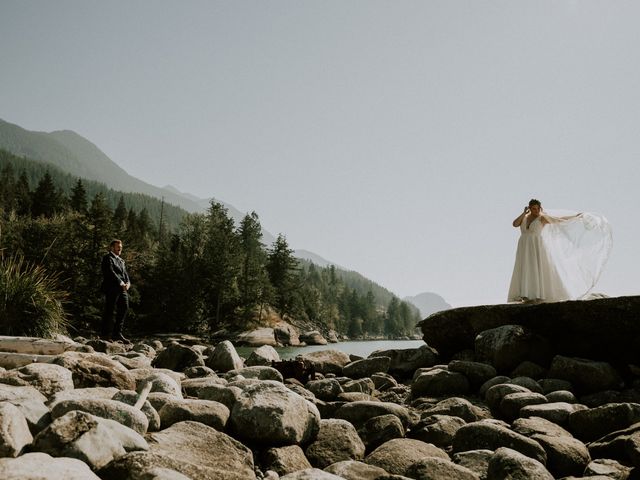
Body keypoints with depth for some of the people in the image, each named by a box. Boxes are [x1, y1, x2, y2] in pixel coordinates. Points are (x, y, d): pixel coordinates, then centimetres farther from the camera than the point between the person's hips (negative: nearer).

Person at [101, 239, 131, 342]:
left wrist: (128, 282, -2)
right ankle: (106, 334, 3)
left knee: (124, 308, 4)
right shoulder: (107, 258, -2)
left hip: (122, 289, 8)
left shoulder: (120, 260, 25)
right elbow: (111, 272, -15)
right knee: (109, 311, -4)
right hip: (112, 288, -8)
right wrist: (121, 283, -20)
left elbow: (124, 272, 17)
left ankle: (117, 333, 10)